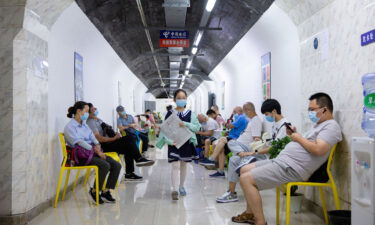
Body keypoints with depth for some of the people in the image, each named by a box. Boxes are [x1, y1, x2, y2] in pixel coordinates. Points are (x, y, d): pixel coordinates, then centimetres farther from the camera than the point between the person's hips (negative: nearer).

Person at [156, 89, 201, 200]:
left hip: (186, 143, 2)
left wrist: (186, 124, -20)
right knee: (175, 166, -9)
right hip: (173, 143, -2)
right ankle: (174, 190, -10)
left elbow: (197, 127, -5)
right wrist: (169, 140, -21)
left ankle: (181, 186, 30)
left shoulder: (190, 113, 1)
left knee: (183, 165, 14)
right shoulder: (170, 113, -2)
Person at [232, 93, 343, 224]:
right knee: (245, 170, 14)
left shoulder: (331, 126, -9)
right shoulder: (319, 124, 22)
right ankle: (250, 213, 21)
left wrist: (299, 138, -11)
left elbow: (318, 149, -25)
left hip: (291, 168, -11)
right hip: (282, 160, 11)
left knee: (246, 179, -18)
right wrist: (293, 135, 8)